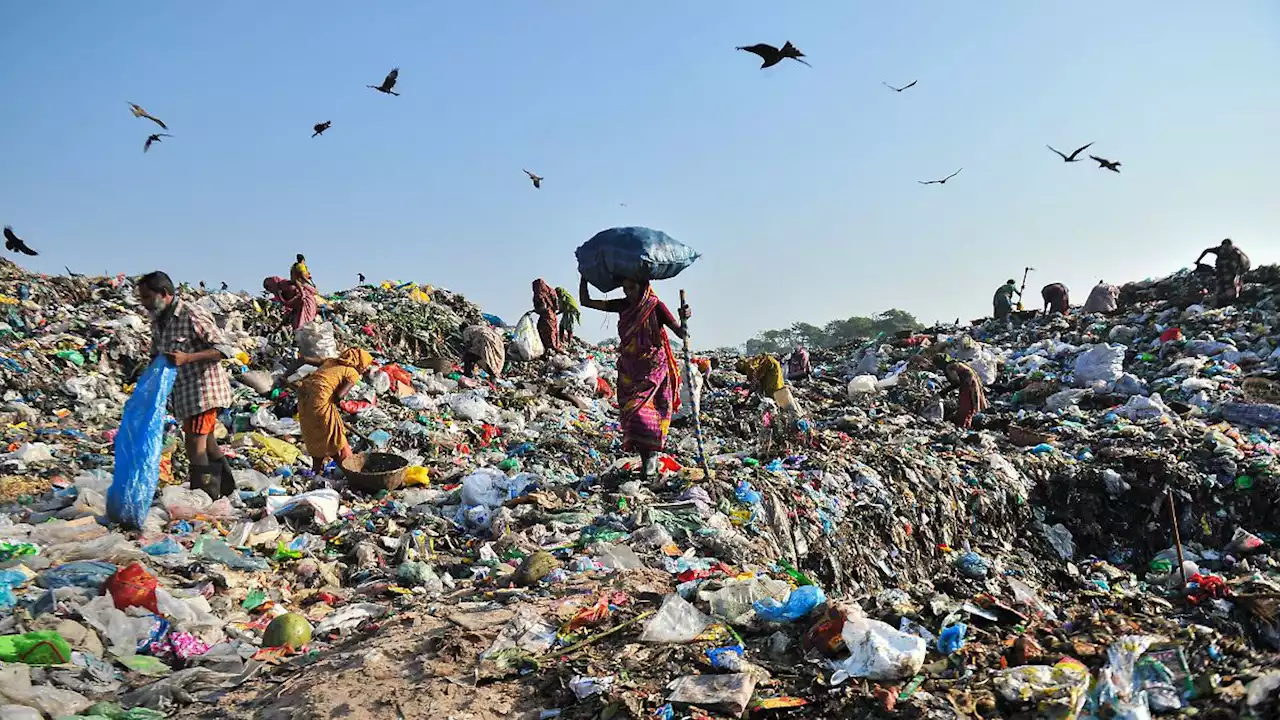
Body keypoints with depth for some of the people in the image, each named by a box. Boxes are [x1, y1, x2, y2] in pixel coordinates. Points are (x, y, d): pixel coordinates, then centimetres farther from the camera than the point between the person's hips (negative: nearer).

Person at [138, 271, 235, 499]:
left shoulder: (193, 316, -18)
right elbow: (157, 355, 20)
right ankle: (225, 486, 37)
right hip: (182, 391, 9)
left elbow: (222, 349, -19)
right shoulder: (157, 320, 8)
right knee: (206, 441, 21)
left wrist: (187, 357, -29)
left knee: (196, 444, -9)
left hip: (203, 388, -9)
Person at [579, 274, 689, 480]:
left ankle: (651, 457, -3)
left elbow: (680, 333, -12)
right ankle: (646, 462, 9)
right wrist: (585, 275, 1)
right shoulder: (623, 306, 5)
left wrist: (684, 319, -32)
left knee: (640, 410, -16)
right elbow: (586, 301, 8)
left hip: (652, 368, -5)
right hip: (629, 369, 5)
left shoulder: (655, 307, -8)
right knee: (629, 412, 1)